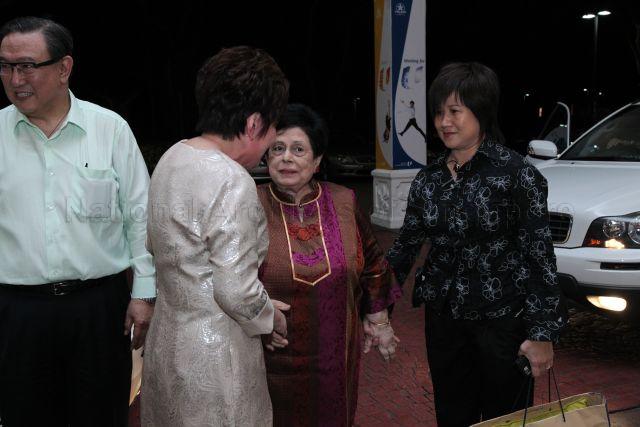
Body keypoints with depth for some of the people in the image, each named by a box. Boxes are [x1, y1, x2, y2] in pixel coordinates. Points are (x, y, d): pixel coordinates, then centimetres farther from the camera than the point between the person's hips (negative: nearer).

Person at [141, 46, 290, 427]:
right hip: (214, 356, -8)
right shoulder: (232, 182, -24)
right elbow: (236, 291, -23)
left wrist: (263, 308, 10)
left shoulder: (174, 157, 3)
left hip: (167, 337, 8)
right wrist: (274, 319, -3)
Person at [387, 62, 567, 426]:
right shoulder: (428, 179, 3)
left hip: (504, 318, -4)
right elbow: (405, 246, 8)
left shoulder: (516, 173, -11)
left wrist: (543, 332, -14)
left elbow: (540, 255, -11)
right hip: (443, 318, 4)